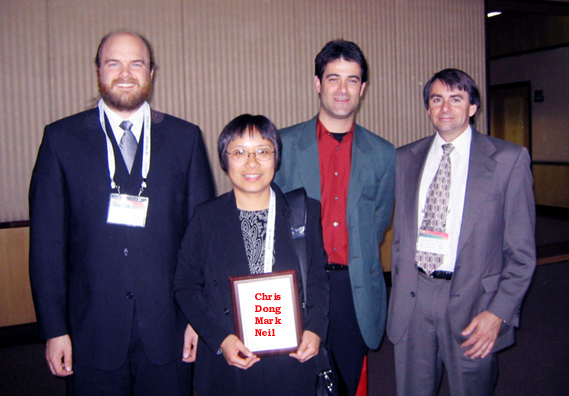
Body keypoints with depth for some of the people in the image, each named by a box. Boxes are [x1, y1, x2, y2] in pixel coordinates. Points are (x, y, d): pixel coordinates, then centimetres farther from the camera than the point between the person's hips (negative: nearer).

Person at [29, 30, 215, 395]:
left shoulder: (185, 138, 3)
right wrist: (54, 328, -4)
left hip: (167, 327, 1)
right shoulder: (62, 138, 1)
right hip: (92, 331, 0)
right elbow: (47, 239, -1)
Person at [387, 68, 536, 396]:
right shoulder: (406, 159, 7)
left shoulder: (509, 159, -4)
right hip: (412, 298, 3)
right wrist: (399, 292, 10)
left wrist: (499, 312, -11)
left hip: (472, 300, -3)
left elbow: (521, 250, -4)